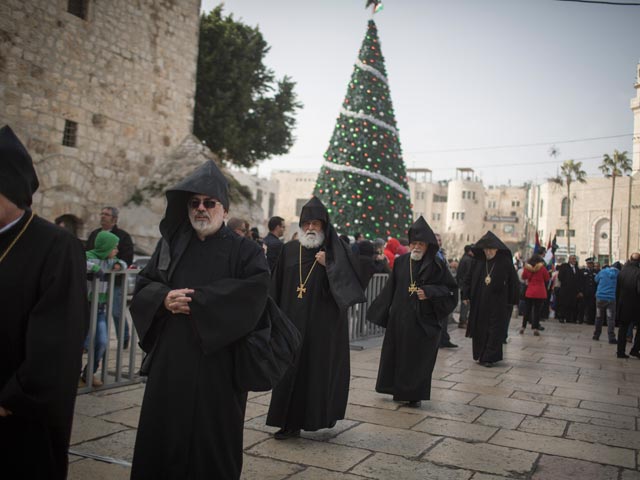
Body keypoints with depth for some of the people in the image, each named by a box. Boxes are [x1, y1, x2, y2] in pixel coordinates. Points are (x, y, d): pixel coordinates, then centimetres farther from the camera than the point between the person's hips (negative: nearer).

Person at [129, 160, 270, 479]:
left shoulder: (244, 250, 0)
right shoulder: (170, 244, 12)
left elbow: (256, 289, -17)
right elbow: (142, 289, 9)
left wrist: (196, 300, -19)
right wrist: (165, 298, -14)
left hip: (217, 365, -3)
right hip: (169, 361, 4)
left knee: (212, 441, 5)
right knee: (163, 437, 10)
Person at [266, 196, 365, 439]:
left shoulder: (336, 251, -2)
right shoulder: (289, 250, 6)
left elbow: (349, 281, -7)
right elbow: (277, 286, 8)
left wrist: (327, 266, -16)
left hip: (323, 324, -2)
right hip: (292, 322, 3)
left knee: (320, 369, 5)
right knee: (290, 370, 5)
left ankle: (319, 416, 22)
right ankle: (290, 422, 15)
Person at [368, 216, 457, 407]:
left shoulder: (436, 265, -6)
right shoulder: (401, 261, 3)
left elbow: (451, 289, -4)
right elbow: (391, 288, 10)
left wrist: (429, 292, -18)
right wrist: (383, 311, 12)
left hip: (423, 320, -3)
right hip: (399, 318, 3)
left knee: (419, 358, 2)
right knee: (397, 355, 11)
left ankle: (415, 395, 16)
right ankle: (399, 391, 27)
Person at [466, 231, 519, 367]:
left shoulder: (505, 263, -7)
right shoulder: (479, 262, 3)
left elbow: (513, 283, -5)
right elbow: (472, 280, 8)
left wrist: (511, 302, -7)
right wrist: (468, 297, 4)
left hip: (498, 303, -3)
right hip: (480, 303, 4)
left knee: (495, 330, -1)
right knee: (480, 329, 8)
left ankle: (489, 357, 4)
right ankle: (480, 355, 20)